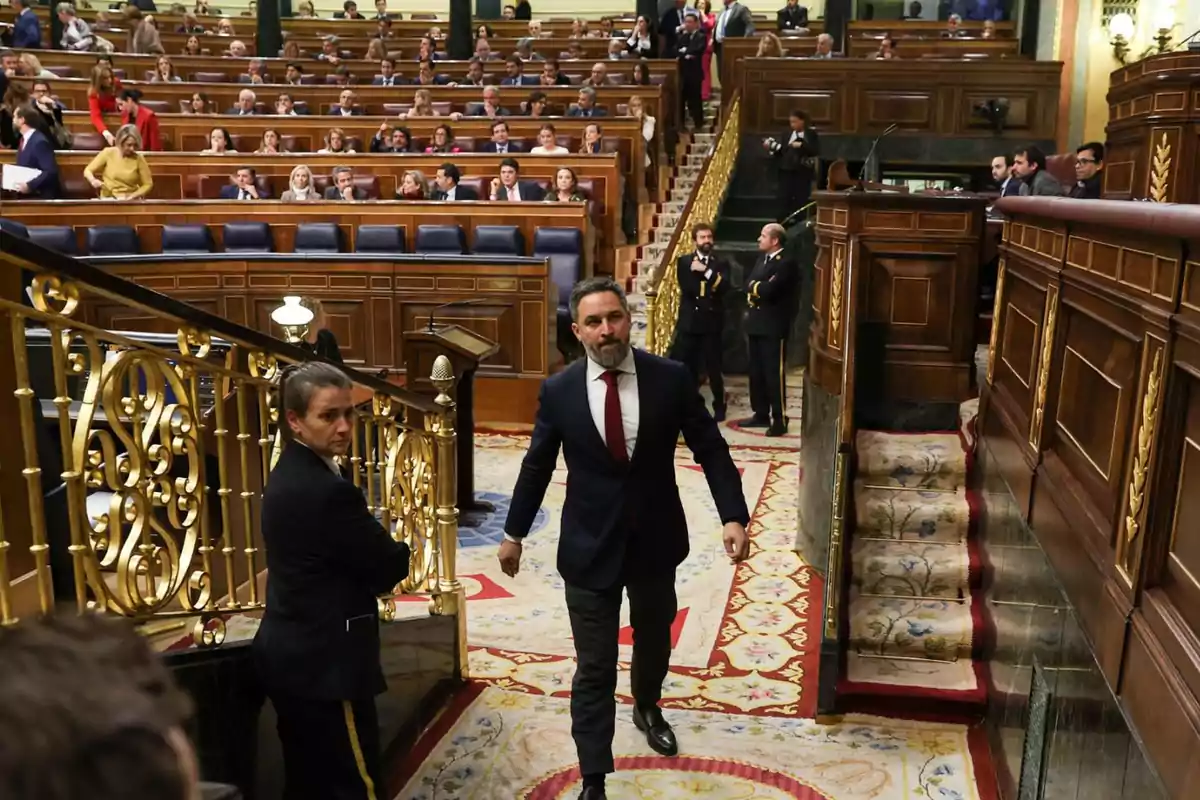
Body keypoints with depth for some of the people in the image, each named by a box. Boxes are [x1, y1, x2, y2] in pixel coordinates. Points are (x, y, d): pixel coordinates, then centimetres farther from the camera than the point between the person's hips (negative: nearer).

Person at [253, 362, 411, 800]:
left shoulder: (289, 474, 7)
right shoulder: (326, 490, -24)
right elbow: (388, 570, -15)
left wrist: (377, 543, -6)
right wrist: (398, 548, 3)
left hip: (292, 655, 10)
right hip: (324, 663, -10)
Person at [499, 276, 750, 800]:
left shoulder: (671, 378, -10)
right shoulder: (558, 391, -9)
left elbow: (710, 448, -5)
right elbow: (537, 465, 2)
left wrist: (732, 515, -16)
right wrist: (514, 532, 9)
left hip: (655, 539, 2)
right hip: (589, 546, -2)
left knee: (654, 638, 25)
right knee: (594, 668, 3)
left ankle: (647, 708, 57)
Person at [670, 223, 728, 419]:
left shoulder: (721, 264, 8)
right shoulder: (684, 261, 8)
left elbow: (724, 287, -9)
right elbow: (686, 287, -6)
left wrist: (706, 271, -16)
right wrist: (711, 289, -6)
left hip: (712, 322, -1)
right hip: (689, 321, 1)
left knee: (714, 367, 0)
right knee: (686, 367, 2)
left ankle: (719, 407, 13)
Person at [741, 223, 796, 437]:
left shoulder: (786, 263, -12)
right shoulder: (762, 258, 16)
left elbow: (769, 290, -23)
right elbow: (748, 284, 7)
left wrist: (755, 286, -6)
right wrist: (760, 287, -11)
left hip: (773, 327, -8)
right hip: (755, 324, 8)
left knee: (774, 374, -5)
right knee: (756, 373, 13)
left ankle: (779, 420, 1)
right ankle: (761, 414, 23)